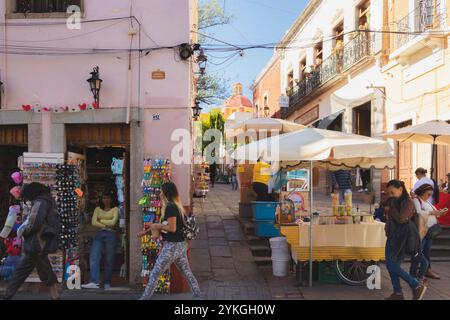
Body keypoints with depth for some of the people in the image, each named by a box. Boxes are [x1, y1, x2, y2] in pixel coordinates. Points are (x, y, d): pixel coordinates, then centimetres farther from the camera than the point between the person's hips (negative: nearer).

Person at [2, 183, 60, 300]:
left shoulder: (40, 202, -13)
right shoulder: (49, 202, 15)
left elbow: (33, 224, -23)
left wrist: (22, 231, -4)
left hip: (37, 245, -10)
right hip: (38, 244, 10)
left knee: (47, 275, -3)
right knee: (21, 271, 17)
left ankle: (55, 297, 3)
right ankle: (7, 296, 26)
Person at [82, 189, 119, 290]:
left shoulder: (115, 209, 7)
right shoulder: (98, 209, 15)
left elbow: (113, 222, -7)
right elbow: (94, 222, 1)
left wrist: (101, 220, 0)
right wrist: (106, 225, -7)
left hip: (110, 235, -2)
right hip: (99, 234, 2)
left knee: (109, 260, 1)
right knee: (93, 257, -14)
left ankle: (107, 283, 10)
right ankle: (94, 282, -21)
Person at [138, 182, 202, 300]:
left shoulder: (170, 207, -15)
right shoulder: (176, 206, 14)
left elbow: (172, 228, -21)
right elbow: (165, 225, 22)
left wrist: (157, 226, -7)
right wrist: (146, 231, 19)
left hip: (172, 246, -9)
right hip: (181, 245, 9)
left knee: (154, 275, 1)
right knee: (188, 273, 14)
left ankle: (144, 298, 9)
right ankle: (198, 296, 18)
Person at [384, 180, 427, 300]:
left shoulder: (408, 202, -13)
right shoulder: (394, 201, 9)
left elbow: (401, 219, -25)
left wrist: (390, 208, -14)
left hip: (402, 237, -8)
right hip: (393, 236, 8)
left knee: (392, 266, -10)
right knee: (390, 264, 6)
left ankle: (417, 285, 3)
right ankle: (398, 293, 16)